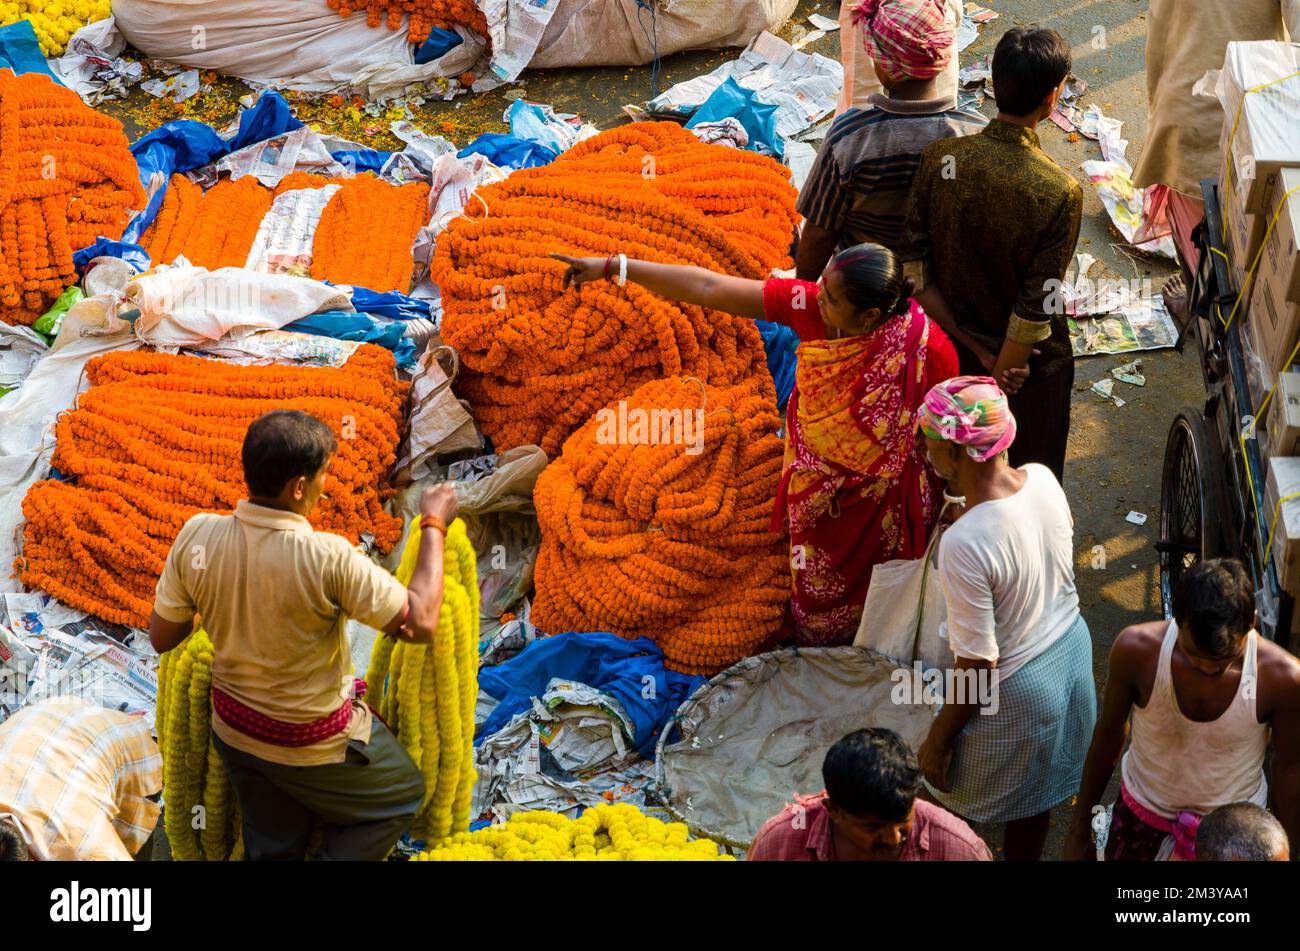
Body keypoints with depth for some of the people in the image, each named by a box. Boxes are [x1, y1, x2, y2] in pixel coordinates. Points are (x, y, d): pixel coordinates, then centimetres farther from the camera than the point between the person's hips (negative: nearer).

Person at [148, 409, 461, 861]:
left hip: (233, 730, 5)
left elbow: (162, 637, -7)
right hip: (315, 745, -5)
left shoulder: (196, 535, -19)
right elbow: (420, 624, -24)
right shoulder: (328, 559, -34)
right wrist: (434, 526, -14)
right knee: (399, 798, 24)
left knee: (272, 846, 25)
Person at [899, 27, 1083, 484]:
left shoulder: (941, 159, -18)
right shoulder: (1060, 193, -28)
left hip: (957, 351, 3)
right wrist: (1004, 372, -11)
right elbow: (1036, 309, -25)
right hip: (1034, 363, -3)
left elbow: (915, 271, -14)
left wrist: (975, 347, -9)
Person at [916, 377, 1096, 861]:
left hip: (1016, 690, -7)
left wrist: (937, 742, -13)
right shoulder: (1043, 478, -15)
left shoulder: (964, 544, -37)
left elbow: (978, 668, -28)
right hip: (1071, 647, 7)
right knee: (1034, 791, 30)